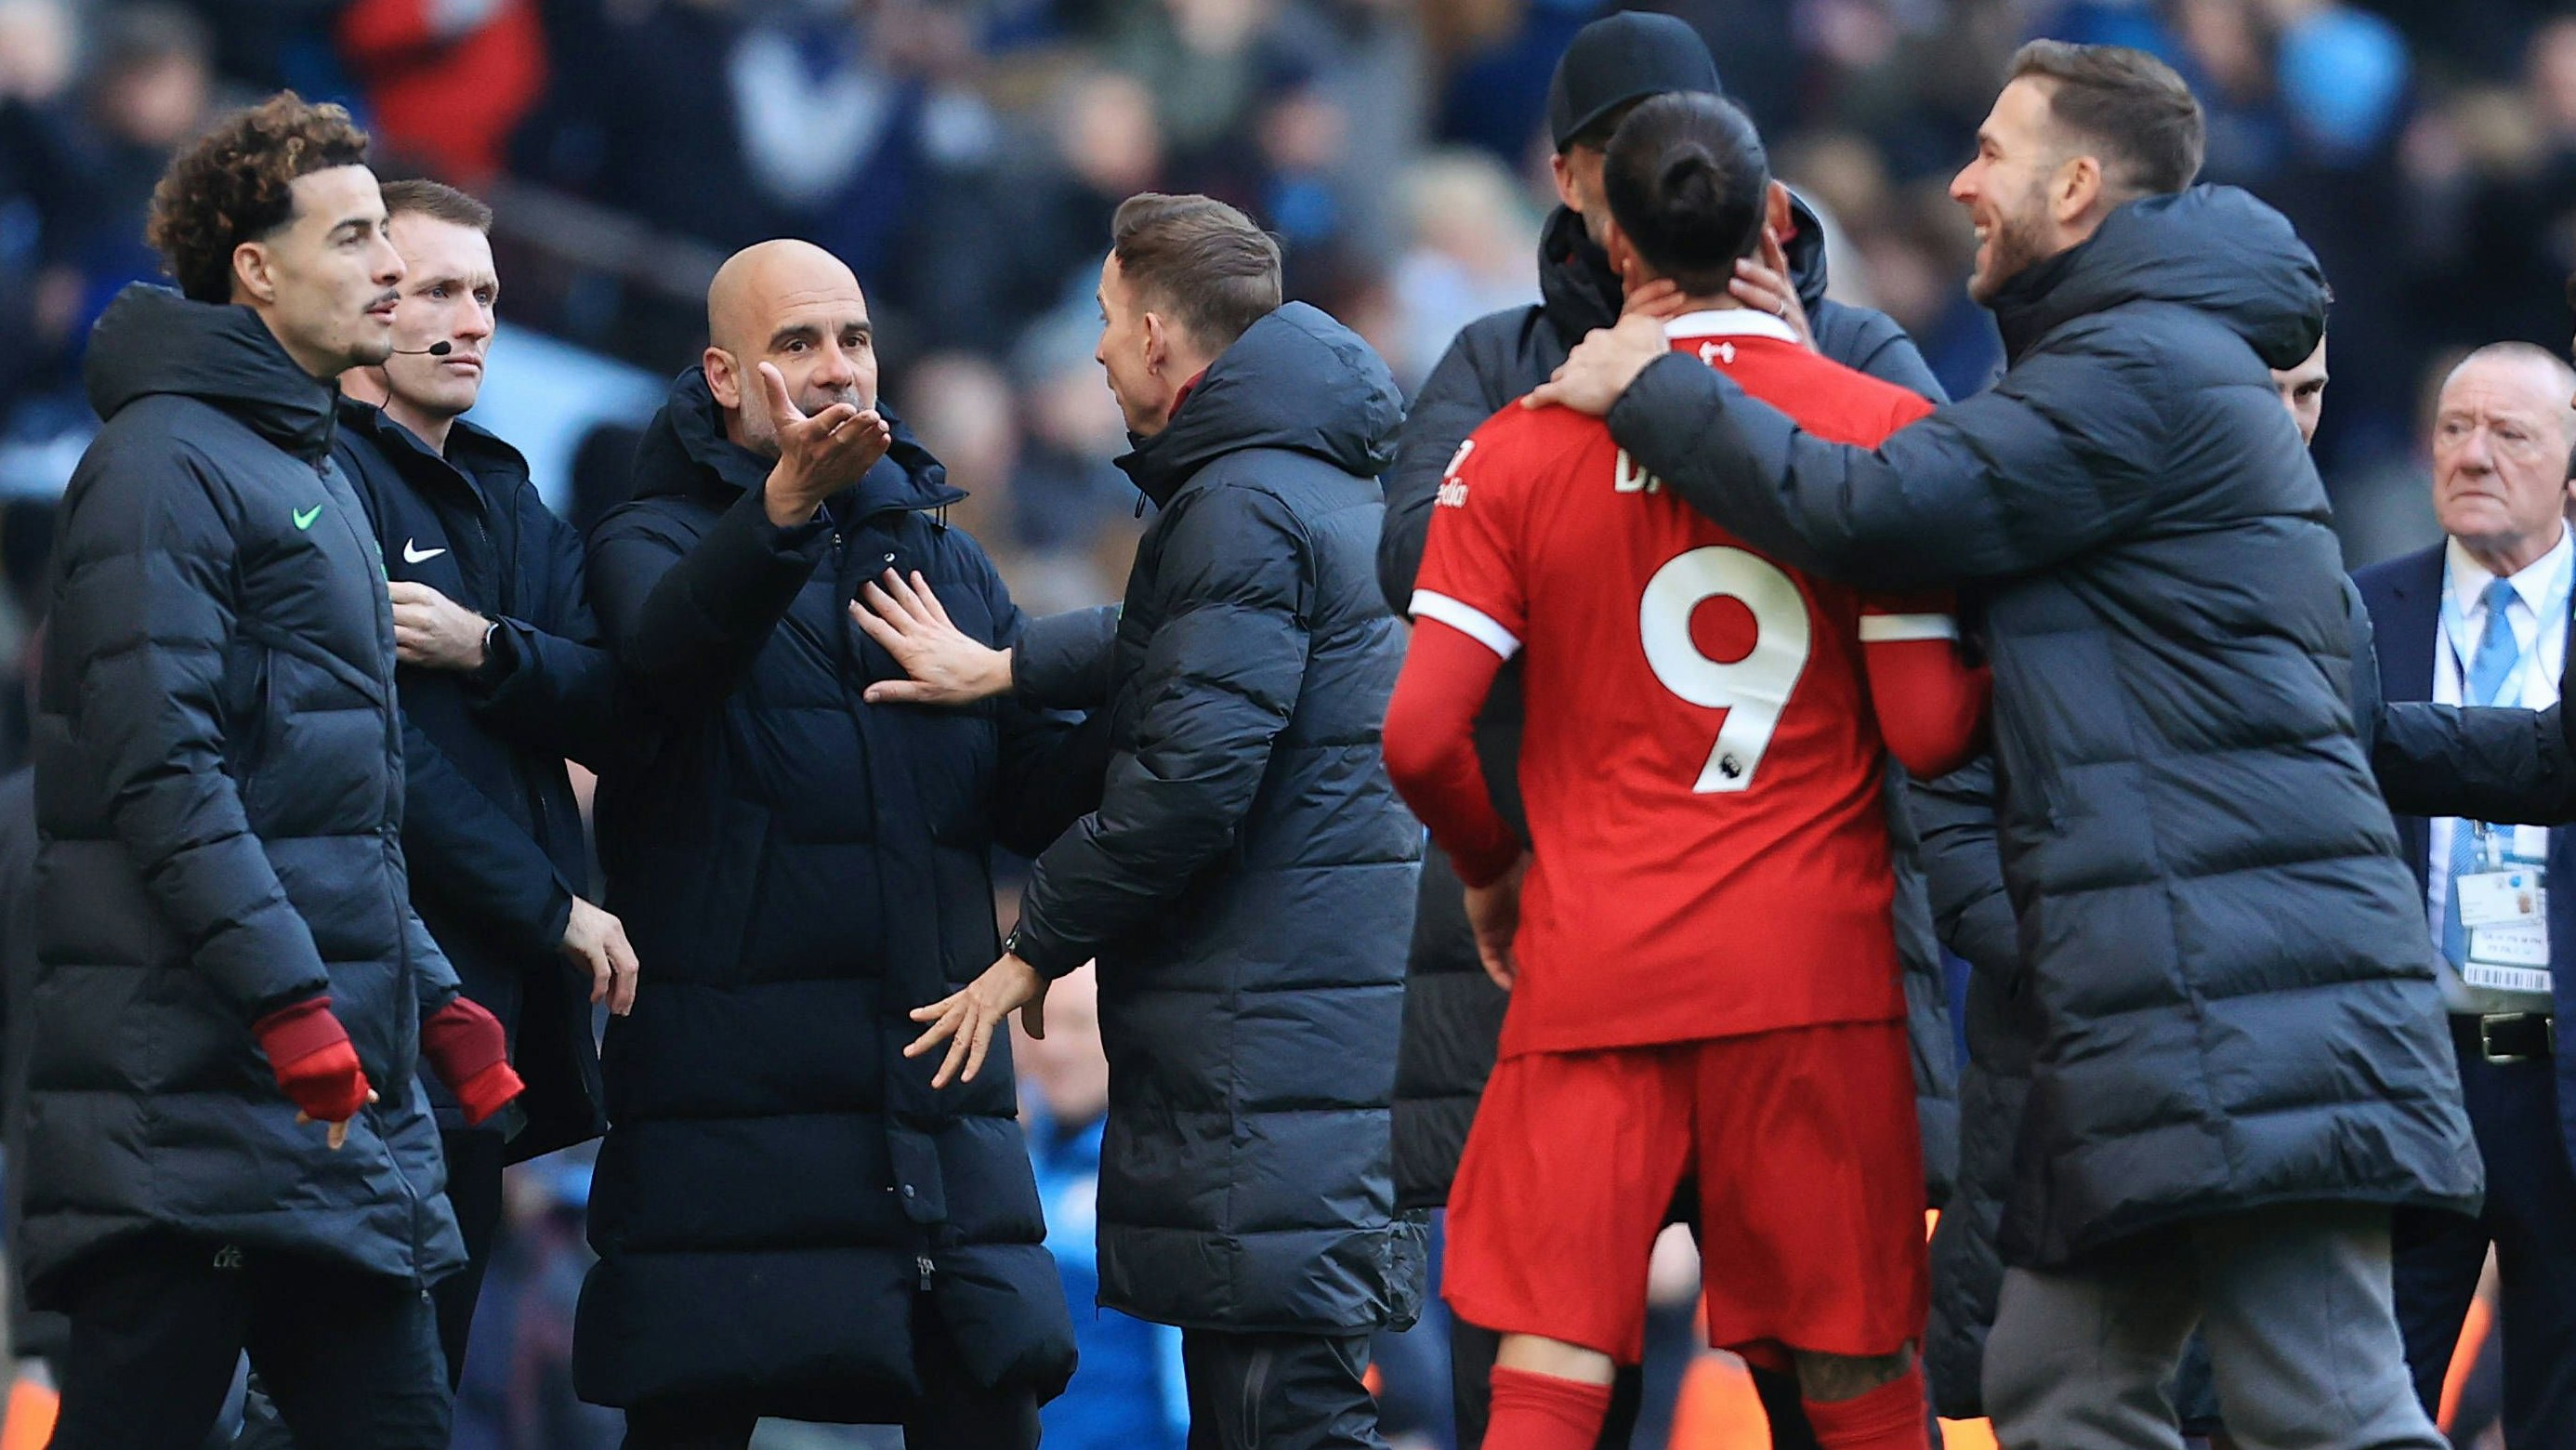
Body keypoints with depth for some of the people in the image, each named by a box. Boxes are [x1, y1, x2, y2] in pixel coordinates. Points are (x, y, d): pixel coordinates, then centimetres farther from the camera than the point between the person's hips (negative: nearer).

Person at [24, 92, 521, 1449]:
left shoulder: (312, 473, 22)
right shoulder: (166, 460, -9)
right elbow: (160, 765, -18)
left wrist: (429, 996, 19)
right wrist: (288, 1000, -23)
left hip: (337, 1097, 10)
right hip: (192, 1079, -10)